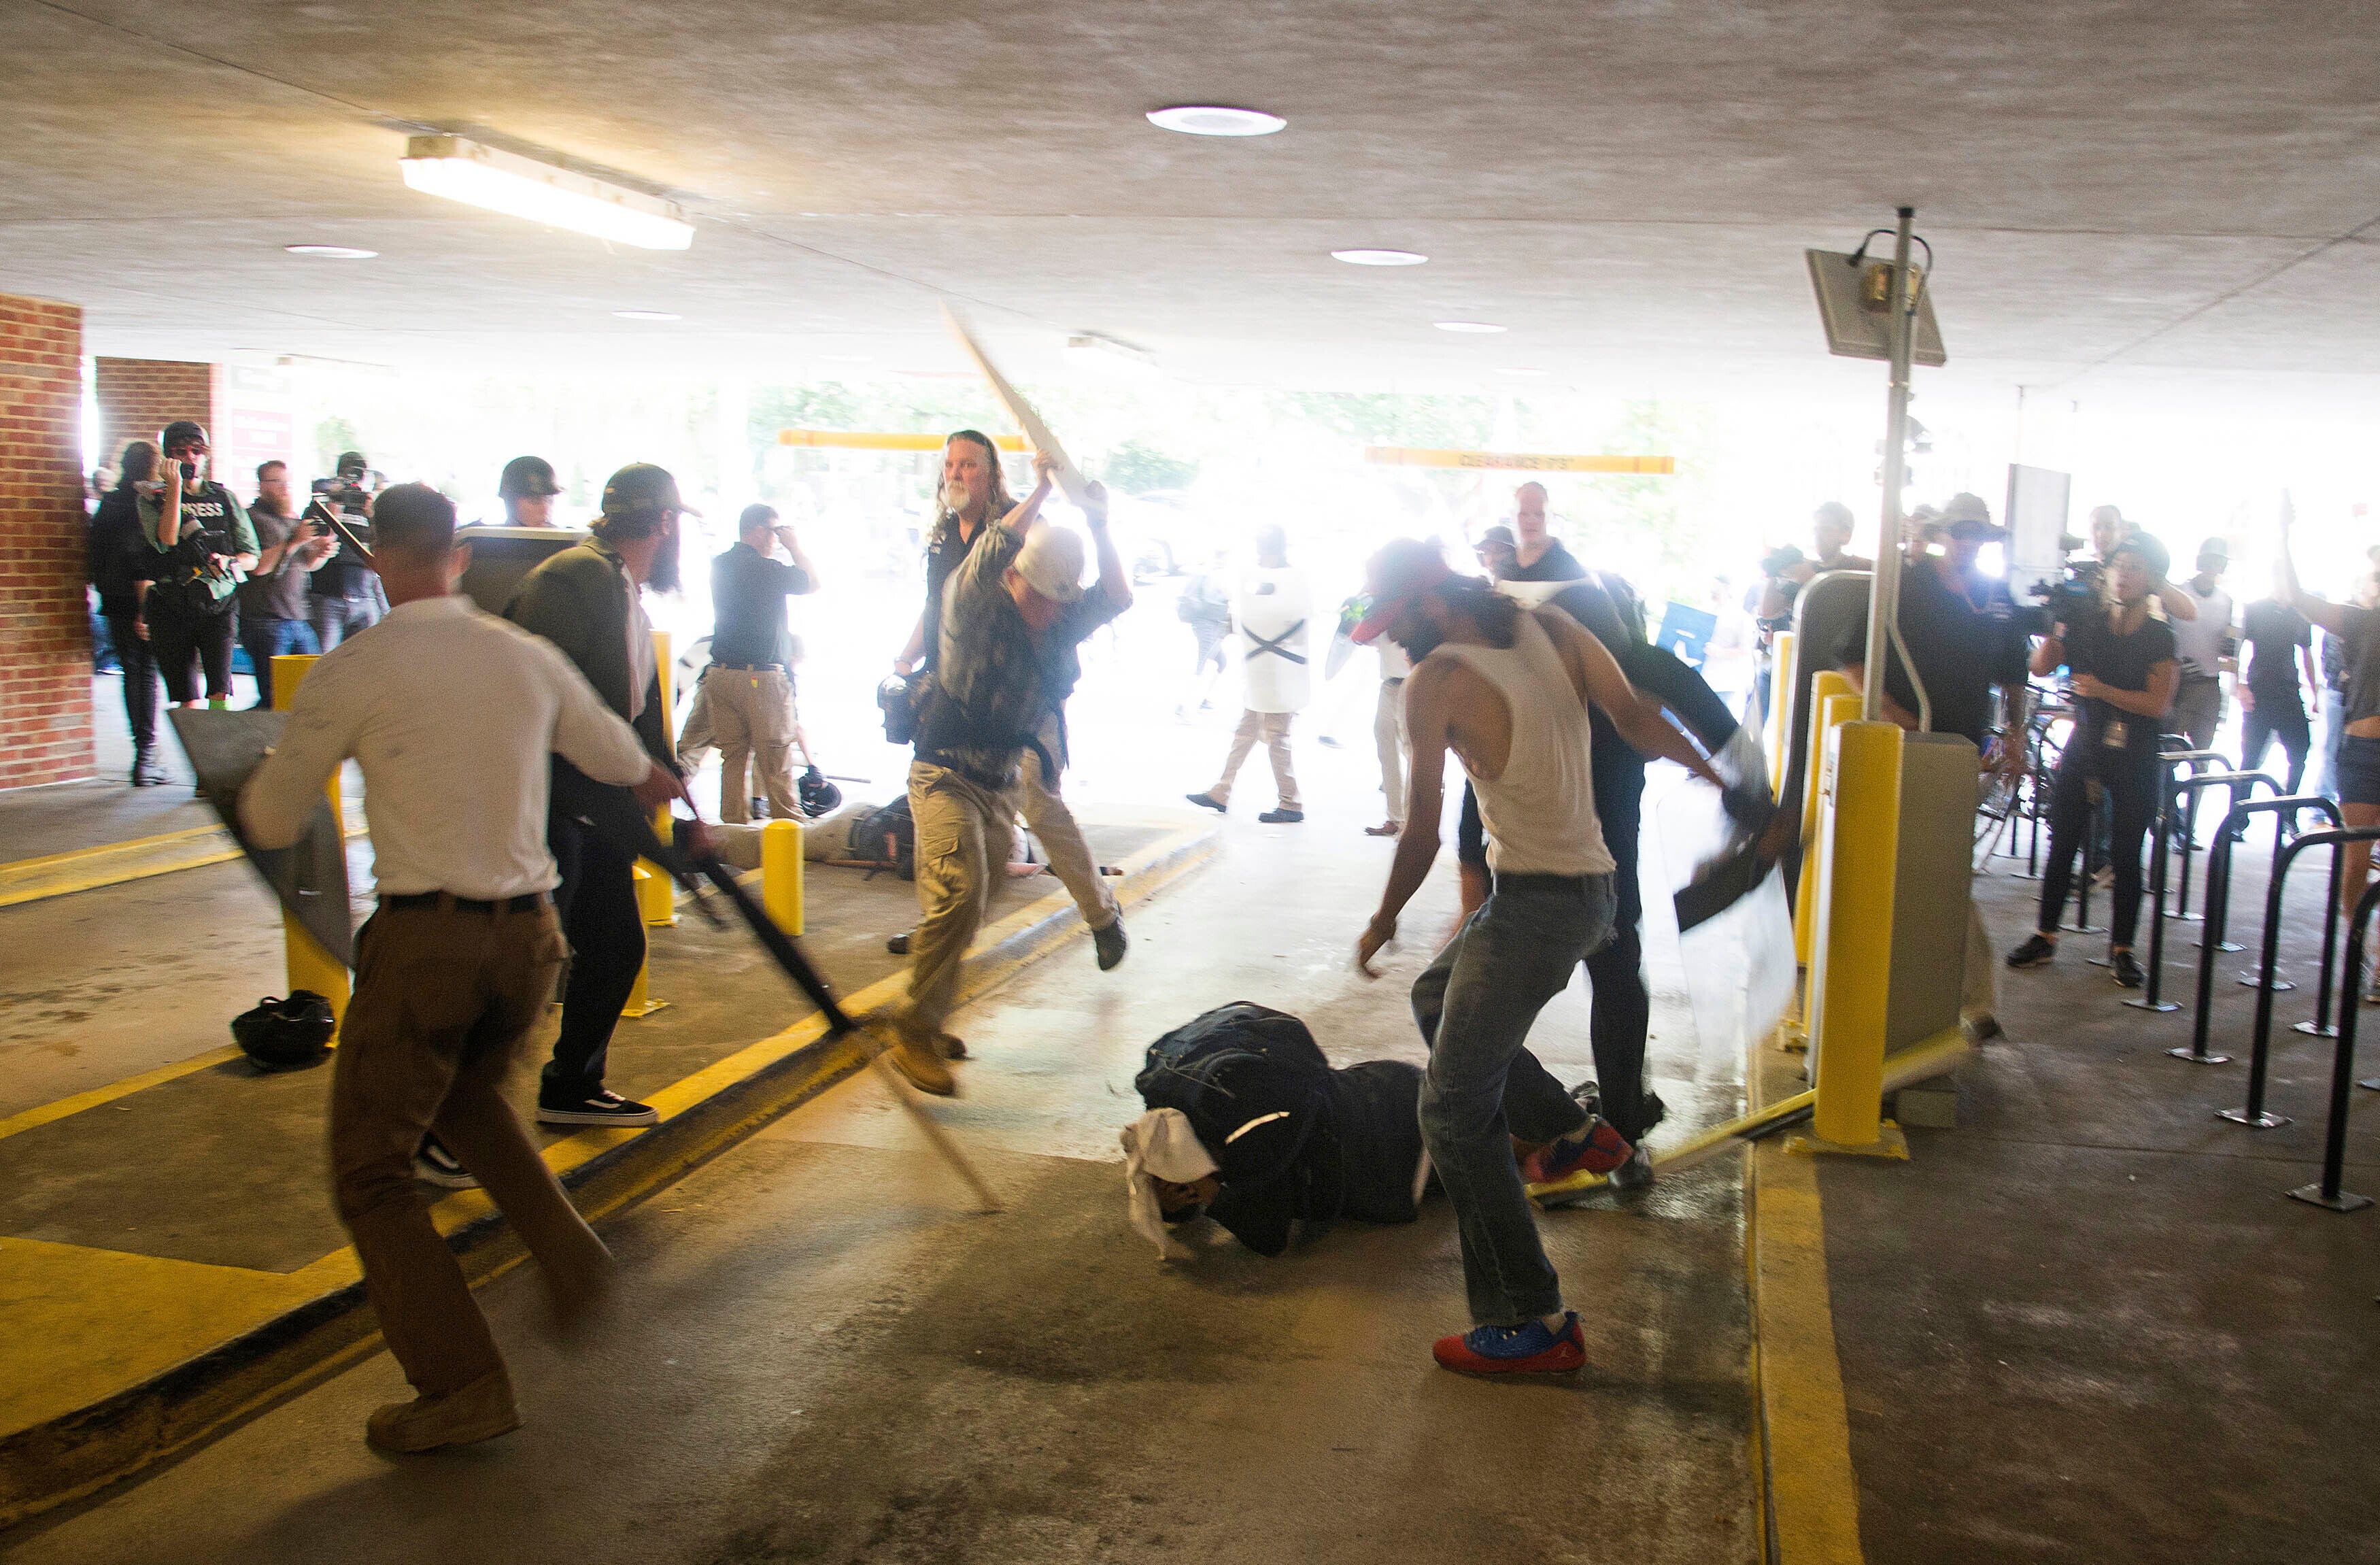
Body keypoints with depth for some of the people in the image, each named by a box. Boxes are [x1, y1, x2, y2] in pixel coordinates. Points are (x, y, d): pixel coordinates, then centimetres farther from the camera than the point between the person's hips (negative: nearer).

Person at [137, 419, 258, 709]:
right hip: (173, 606, -1)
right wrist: (174, 486, -11)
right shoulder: (153, 497, 8)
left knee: (221, 692, -17)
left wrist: (230, 563, -8)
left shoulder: (223, 497, 14)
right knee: (186, 701, -2)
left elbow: (251, 555, 14)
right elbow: (166, 541, -12)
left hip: (220, 603, 1)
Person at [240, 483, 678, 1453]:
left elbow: (272, 824, 3)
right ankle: (571, 1257, 20)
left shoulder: (350, 674, -7)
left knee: (372, 1169, 7)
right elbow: (616, 758, 23)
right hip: (527, 932, 5)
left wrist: (255, 787, 27)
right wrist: (655, 780, 47)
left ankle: (464, 1384, 1)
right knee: (470, 1093, 32)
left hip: (424, 937, -5)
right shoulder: (529, 658, 5)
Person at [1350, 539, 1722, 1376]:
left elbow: (1422, 829, -9)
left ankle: (1532, 1323, -1)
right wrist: (1717, 773, 11)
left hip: (1536, 903, -9)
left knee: (1455, 1116, -3)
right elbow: (1637, 720, -2)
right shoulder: (1550, 629, 4)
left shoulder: (1437, 681, -13)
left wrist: (1382, 922, 5)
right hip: (1590, 883, 9)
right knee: (1437, 998, 31)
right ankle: (1565, 1128, 30)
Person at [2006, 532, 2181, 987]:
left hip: (2133, 757, -2)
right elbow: (2041, 666, 3)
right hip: (2083, 746, 2)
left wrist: (2103, 690, -21)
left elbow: (2158, 704, -10)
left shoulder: (2160, 638, -2)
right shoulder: (2087, 624, 5)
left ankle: (2121, 947, 11)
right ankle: (2045, 936, 11)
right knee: (2061, 843, 2)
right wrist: (2053, 628, -12)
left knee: (2126, 854, 1)